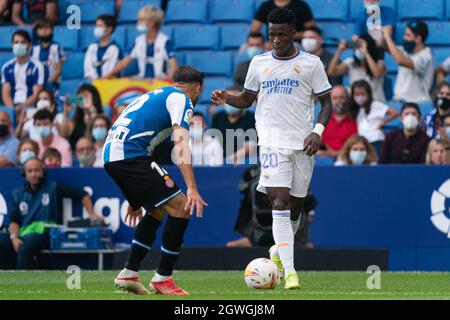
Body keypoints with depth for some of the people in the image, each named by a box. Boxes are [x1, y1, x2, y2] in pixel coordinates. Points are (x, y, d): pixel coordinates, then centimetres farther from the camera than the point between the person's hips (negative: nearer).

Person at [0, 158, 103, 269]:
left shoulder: (53, 188, 7)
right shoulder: (18, 193, 16)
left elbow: (82, 194, 9)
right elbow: (13, 220, 11)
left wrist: (92, 214, -1)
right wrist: (14, 237, -8)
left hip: (45, 233, -4)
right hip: (23, 234, 4)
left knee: (24, 249, -37)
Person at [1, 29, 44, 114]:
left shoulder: (36, 67, 1)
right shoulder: (7, 67, 12)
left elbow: (36, 95, -4)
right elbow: (6, 94, 7)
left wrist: (21, 107, -18)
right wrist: (12, 109, -13)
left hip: (30, 106, -3)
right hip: (13, 106, 3)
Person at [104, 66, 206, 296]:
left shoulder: (157, 95, 31)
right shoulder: (181, 100, 3)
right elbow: (180, 143, -13)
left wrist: (135, 200, 39)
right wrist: (192, 189, -21)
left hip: (110, 155, 9)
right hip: (130, 154, -9)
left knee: (158, 211, 21)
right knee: (180, 208, -7)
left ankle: (129, 274, 20)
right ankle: (162, 279, -3)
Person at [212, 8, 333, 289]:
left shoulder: (311, 64, 2)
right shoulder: (259, 63, 10)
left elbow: (326, 102, 4)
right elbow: (247, 98, 20)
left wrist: (318, 131, -12)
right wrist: (227, 99, -1)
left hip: (302, 144, 0)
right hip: (272, 142, 0)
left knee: (296, 204, 8)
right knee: (279, 201, -16)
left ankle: (280, 249, 37)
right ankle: (289, 271, -21)